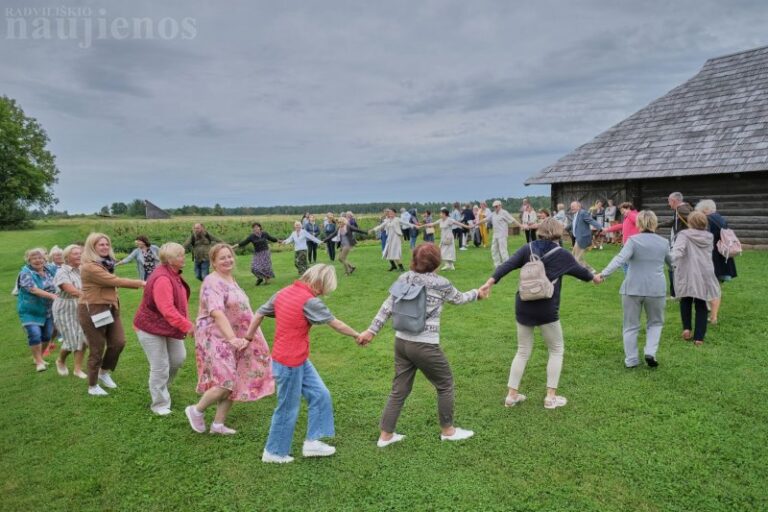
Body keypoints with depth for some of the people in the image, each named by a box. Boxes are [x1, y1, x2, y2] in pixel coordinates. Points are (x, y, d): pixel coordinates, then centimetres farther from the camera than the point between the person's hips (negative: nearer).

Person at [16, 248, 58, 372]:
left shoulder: (50, 269, 2)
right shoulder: (26, 273, -15)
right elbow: (34, 290, -27)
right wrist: (52, 296, -35)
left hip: (47, 310, 6)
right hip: (30, 311, -6)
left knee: (47, 335, 10)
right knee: (35, 335, -15)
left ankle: (39, 356, 31)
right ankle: (39, 362, -1)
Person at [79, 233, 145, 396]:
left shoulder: (106, 263, 8)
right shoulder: (89, 267, -21)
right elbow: (115, 281, -25)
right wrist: (140, 283, -21)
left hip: (109, 308, 8)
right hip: (93, 310, -8)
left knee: (118, 342, 7)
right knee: (97, 349, 3)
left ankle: (104, 372, 31)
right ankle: (93, 387, 20)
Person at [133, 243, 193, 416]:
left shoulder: (173, 274, 4)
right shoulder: (162, 279, -28)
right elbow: (167, 309, -33)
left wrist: (185, 323, 12)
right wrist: (187, 326, -31)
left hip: (168, 327, 9)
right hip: (151, 328, -9)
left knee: (179, 358, 12)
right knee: (160, 367, -2)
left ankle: (161, 386, 36)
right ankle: (160, 405, 14)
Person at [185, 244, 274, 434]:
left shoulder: (231, 279, 12)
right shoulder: (212, 282, -17)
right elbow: (217, 313, -29)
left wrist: (241, 336, 24)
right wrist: (232, 338, -38)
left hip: (234, 337, 9)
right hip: (216, 338, -9)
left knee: (235, 384, 8)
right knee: (225, 383, -14)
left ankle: (218, 424, 20)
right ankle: (196, 410, 11)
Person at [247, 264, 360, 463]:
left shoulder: (283, 293, 5)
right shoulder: (310, 301, -20)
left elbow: (259, 313, 11)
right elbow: (335, 324, -12)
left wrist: (247, 338, 19)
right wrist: (358, 335, 2)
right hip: (289, 363, -9)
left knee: (319, 395, 12)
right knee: (288, 409, 7)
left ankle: (312, 442, 21)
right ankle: (274, 452, 25)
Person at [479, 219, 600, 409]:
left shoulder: (528, 248, 3)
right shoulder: (561, 254, -1)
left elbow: (507, 265, -10)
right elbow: (579, 270, 16)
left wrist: (490, 282, -17)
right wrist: (593, 277, 35)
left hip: (523, 308, 3)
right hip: (546, 311, -3)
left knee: (523, 351, 16)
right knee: (556, 350, 16)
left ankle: (512, 394, 16)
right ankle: (551, 396, 14)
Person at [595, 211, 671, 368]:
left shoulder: (633, 240, -6)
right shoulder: (663, 242, 6)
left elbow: (620, 259, -22)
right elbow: (672, 262, 24)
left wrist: (604, 273, -27)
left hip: (633, 288, -2)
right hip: (656, 289, 2)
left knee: (631, 325, 10)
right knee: (655, 322, 21)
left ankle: (631, 360, 13)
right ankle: (650, 352, 3)